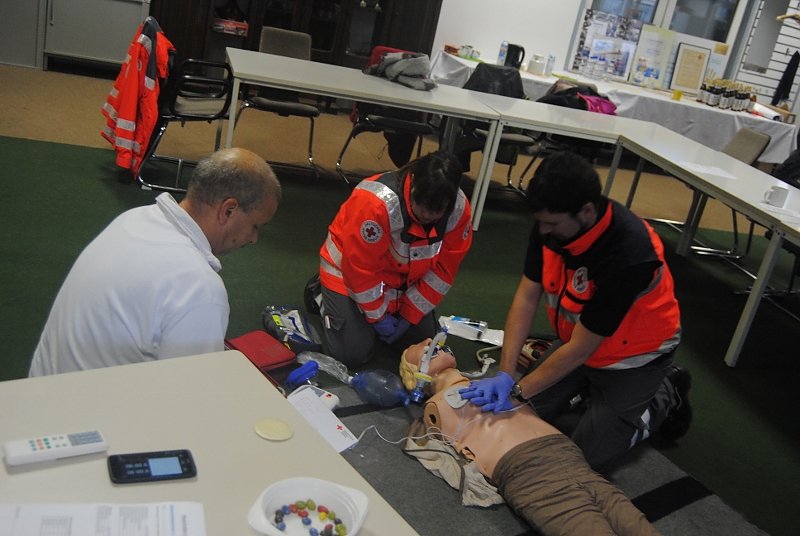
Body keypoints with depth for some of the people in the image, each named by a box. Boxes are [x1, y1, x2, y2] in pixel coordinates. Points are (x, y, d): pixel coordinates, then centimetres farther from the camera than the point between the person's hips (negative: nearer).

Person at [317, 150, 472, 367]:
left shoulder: (459, 210, -21)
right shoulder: (375, 202, -38)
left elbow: (443, 269, -10)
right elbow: (361, 267, -28)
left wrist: (409, 315, -9)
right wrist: (378, 316, -16)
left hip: (403, 278, 5)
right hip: (350, 272, -5)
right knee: (354, 354, -9)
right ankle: (325, 296, 17)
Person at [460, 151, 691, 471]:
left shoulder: (629, 256, -38)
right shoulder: (551, 222, -19)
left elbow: (580, 348, -29)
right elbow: (527, 296, -12)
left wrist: (517, 391, -21)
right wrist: (505, 375, -18)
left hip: (633, 355, -6)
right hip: (578, 339, 6)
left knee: (584, 457, -4)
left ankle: (664, 397, 16)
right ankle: (590, 388, 23)